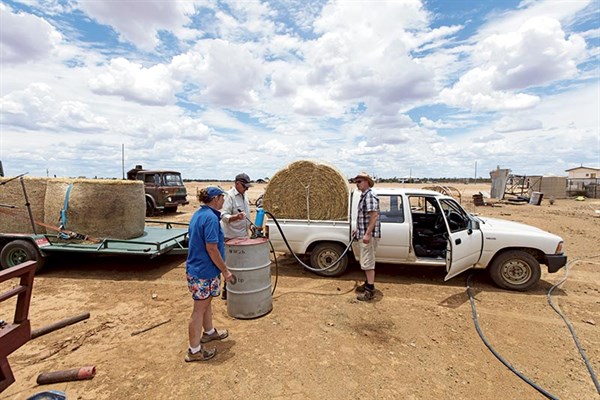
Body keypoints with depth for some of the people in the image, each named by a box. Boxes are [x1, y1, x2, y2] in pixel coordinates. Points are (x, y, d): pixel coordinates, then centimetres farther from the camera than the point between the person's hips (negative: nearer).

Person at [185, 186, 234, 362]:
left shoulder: (199, 214, 8)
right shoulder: (211, 217, -23)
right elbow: (211, 249, -25)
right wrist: (225, 271, -17)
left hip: (198, 268, 10)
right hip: (204, 271, -10)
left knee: (206, 302, 25)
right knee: (199, 309, 4)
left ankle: (209, 332, 45)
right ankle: (194, 350, 20)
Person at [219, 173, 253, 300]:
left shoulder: (244, 195, 10)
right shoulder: (229, 196, -18)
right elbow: (224, 216, -26)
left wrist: (250, 226, 21)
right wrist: (236, 217, -43)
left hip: (242, 235, 9)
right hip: (231, 236, -9)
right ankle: (226, 292, 9)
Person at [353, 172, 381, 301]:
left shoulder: (370, 196, -16)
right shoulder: (364, 196, 16)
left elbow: (374, 216, -24)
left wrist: (367, 234, -28)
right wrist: (359, 230, 25)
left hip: (368, 235, -10)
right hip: (363, 234, 10)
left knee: (367, 262, -6)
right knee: (366, 261, 18)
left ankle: (370, 290, 1)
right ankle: (368, 284, 29)